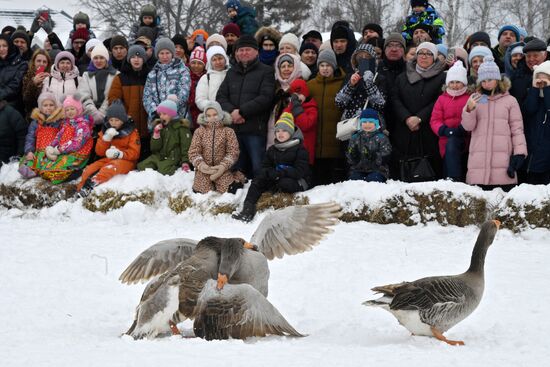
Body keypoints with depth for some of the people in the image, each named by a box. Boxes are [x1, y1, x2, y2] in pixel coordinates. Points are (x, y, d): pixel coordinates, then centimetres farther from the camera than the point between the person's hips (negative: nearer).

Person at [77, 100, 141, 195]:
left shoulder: (131, 132, 1)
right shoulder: (105, 130, 12)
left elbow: (134, 153, -6)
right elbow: (99, 152, 7)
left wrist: (120, 154, -24)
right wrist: (106, 138, -11)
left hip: (125, 160, -5)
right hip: (108, 159, 5)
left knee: (111, 167, -39)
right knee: (89, 169, -23)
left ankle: (93, 182, -55)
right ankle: (80, 189, -38)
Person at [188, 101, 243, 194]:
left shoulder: (228, 131, 5)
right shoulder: (199, 131, 7)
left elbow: (233, 152, -2)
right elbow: (193, 151, 1)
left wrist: (223, 166, -18)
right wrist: (200, 164, -20)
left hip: (222, 169, -1)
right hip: (204, 169, 1)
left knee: (232, 190, -22)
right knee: (199, 192, -20)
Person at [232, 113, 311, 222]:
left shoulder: (299, 149, -7)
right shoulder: (272, 150, 13)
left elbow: (299, 171, -18)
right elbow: (264, 167, 10)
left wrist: (278, 173, -27)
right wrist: (269, 173, -16)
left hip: (298, 182, -6)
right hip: (276, 180, 6)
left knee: (285, 183, -37)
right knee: (257, 181, -16)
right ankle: (247, 209, -32)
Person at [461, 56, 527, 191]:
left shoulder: (509, 100, 9)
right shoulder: (475, 99, 13)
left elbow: (517, 129, 7)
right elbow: (468, 126, 4)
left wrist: (520, 152, -4)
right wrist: (469, 109, -15)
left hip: (503, 161, -1)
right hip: (478, 160, 1)